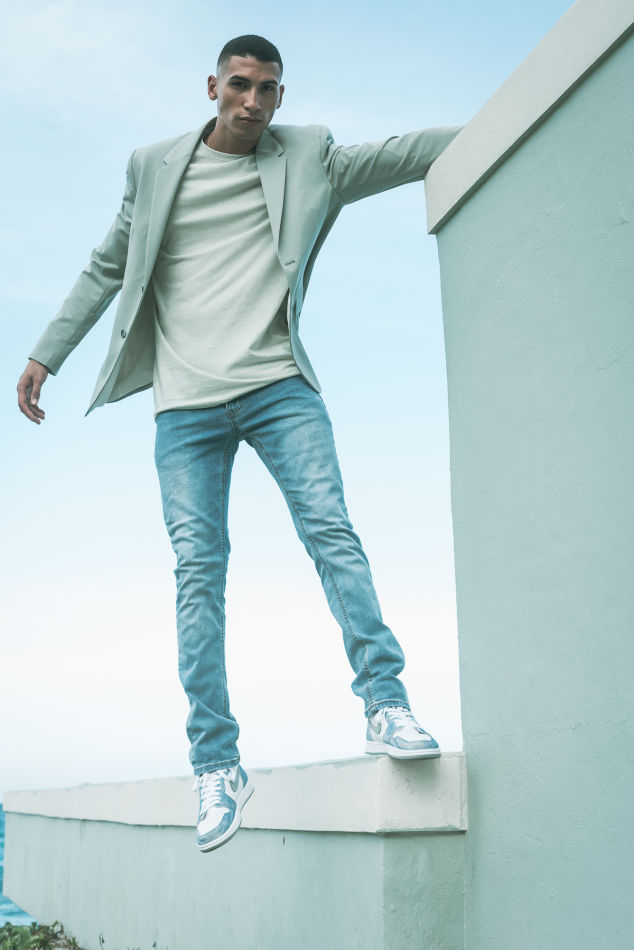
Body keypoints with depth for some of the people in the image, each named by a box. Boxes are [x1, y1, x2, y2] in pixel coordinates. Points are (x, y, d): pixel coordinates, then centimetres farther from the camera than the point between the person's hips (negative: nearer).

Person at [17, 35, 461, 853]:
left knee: (331, 531, -16)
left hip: (278, 385, 0)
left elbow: (404, 154, 8)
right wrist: (45, 355, 15)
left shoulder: (306, 157, 12)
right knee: (198, 571, -5)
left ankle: (385, 703, -10)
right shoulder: (155, 166, 13)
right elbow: (106, 269, 18)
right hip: (186, 403, 0)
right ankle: (216, 764, -1)